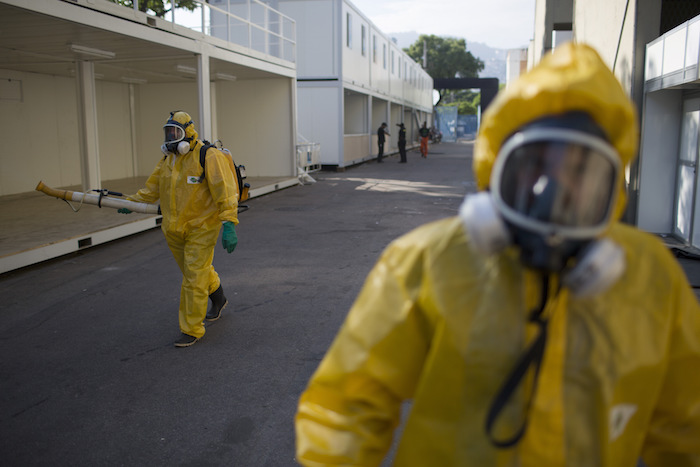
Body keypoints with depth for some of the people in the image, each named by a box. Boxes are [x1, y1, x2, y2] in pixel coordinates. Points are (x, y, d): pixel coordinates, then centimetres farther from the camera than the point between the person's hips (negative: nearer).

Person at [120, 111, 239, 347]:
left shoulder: (209, 156, -16)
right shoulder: (168, 159, 8)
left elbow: (226, 192, -22)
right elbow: (152, 187, 19)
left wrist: (229, 225, -30)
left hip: (201, 229, -7)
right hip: (174, 230, 7)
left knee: (194, 278, -3)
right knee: (197, 270, 21)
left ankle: (191, 330, 8)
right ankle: (218, 298, 48)